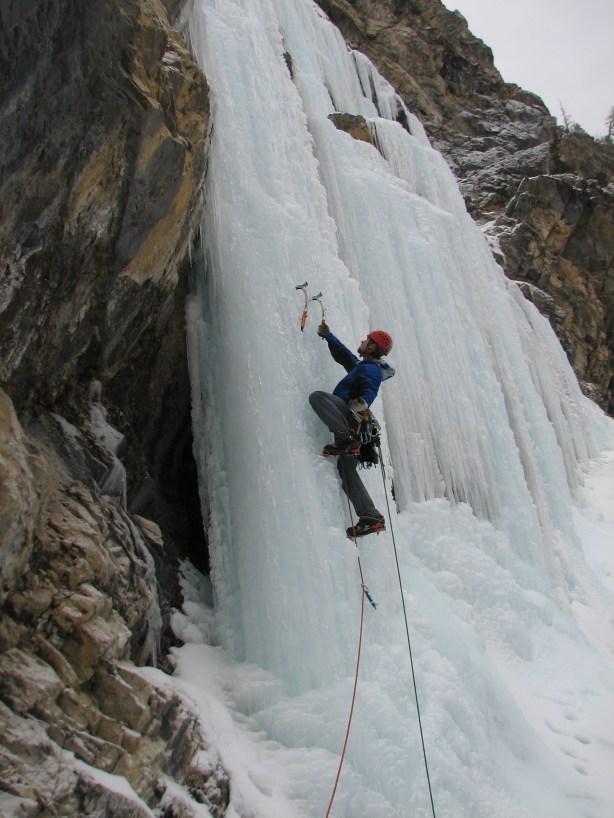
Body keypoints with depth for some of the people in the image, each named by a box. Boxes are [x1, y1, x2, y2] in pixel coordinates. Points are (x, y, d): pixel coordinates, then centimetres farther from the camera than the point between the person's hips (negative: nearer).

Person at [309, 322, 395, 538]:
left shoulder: (370, 369, -1)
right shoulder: (362, 365, 29)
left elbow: (370, 391, -20)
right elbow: (342, 354, 44)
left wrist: (361, 403, -40)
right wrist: (328, 336, 46)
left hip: (351, 413, -9)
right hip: (350, 421, 9)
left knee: (317, 396, -27)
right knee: (347, 470, 3)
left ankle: (345, 439, -37)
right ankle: (371, 516, -5)